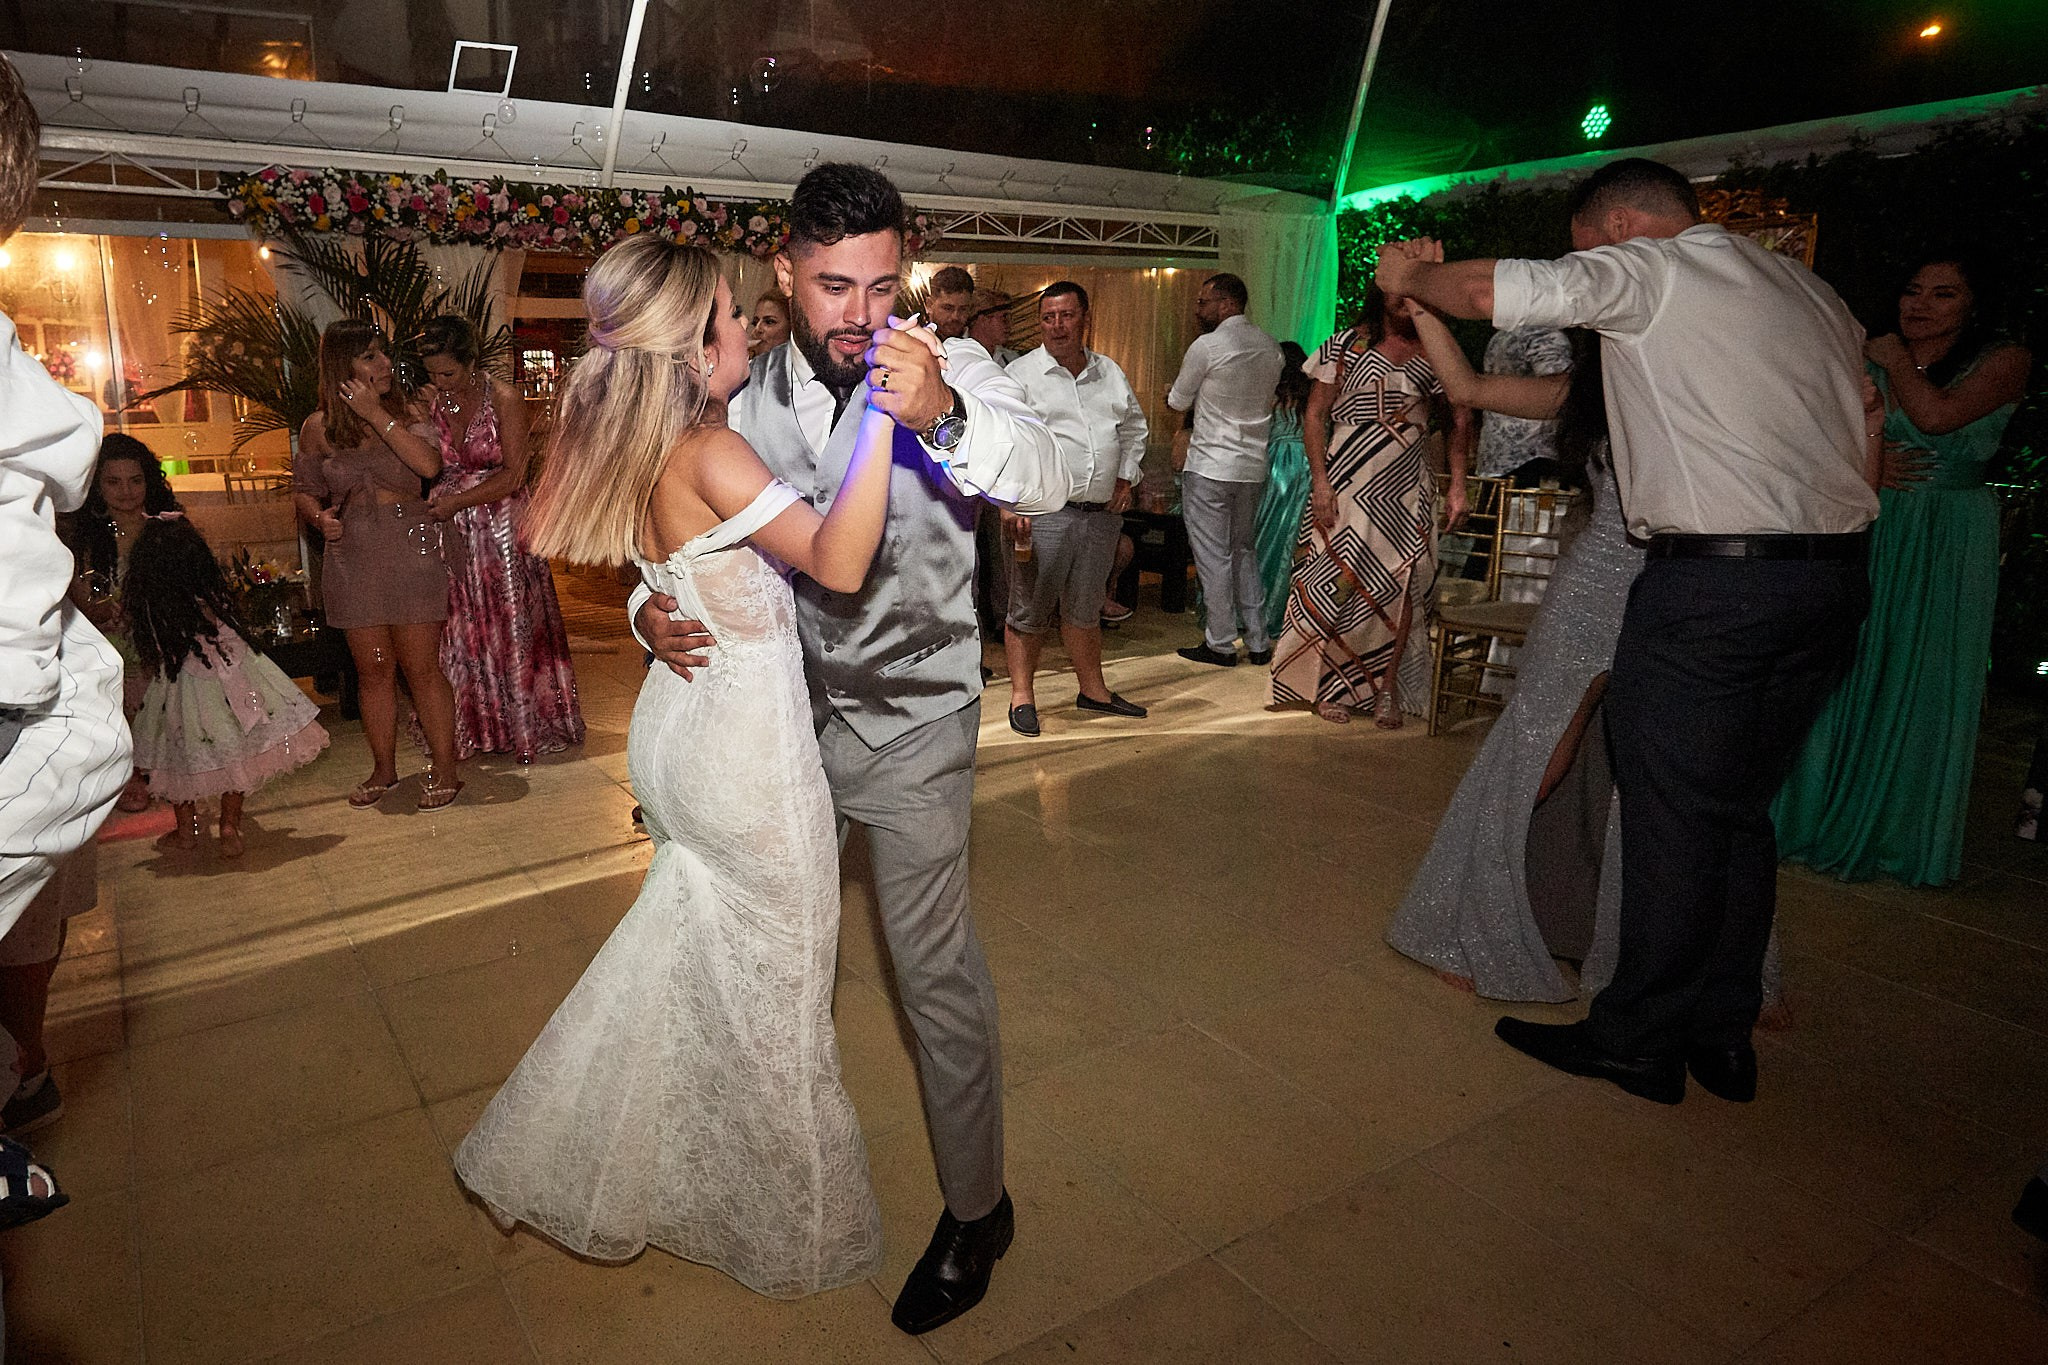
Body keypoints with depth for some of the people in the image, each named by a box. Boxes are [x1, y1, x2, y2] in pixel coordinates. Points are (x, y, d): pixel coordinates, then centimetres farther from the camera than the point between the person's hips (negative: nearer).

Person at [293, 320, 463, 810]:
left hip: (410, 553, -2)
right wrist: (320, 517, -7)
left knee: (421, 667, -1)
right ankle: (383, 769, 22)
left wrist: (376, 413, -16)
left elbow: (429, 464, -19)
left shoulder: (405, 412, 1)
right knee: (373, 670, 9)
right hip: (353, 561, 2)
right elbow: (303, 489, 15)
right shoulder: (319, 428, 5)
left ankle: (444, 769, 9)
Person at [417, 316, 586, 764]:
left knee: (511, 624, 3)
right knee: (460, 632, 7)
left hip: (501, 528, -4)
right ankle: (473, 728, 18)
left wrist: (456, 502, -14)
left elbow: (512, 475, -11)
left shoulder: (503, 398, -8)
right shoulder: (429, 403, 5)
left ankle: (525, 727, 15)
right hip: (450, 532, 4)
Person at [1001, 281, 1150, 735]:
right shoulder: (1021, 374, -2)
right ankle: (1022, 695, 12)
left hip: (1102, 513, 5)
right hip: (1044, 513, -5)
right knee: (1030, 609, 0)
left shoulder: (1109, 372, 14)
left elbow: (1134, 426, 25)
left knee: (1085, 609, 15)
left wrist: (1125, 478, 15)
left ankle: (1093, 689, 26)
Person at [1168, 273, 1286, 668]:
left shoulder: (1206, 346, -12)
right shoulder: (1270, 347, 9)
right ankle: (1258, 642, 17)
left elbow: (1177, 402, -1)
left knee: (1213, 556, 1)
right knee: (1244, 551, 16)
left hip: (1210, 467, -7)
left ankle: (1220, 644, 6)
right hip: (1254, 465, 7)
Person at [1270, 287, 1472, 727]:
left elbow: (1461, 415, 13)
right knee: (1338, 583, -2)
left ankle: (1387, 691, 10)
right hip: (1348, 485, -2)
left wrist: (1457, 485, 4)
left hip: (1406, 491, 2)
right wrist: (1320, 481, -9)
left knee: (1401, 586, -1)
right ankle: (1331, 687, 11)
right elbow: (1314, 414, 1)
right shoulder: (1348, 344, 4)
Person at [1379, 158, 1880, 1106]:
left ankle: (1637, 1041, 11)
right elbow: (1865, 431, 22)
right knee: (1740, 812, 15)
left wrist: (1408, 275, 9)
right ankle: (1722, 1037, 23)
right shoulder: (1810, 290, 21)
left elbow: (1484, 290, -9)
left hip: (1710, 580, -8)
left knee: (1672, 817, 0)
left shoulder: (1646, 268, -2)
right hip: (1836, 573, 8)